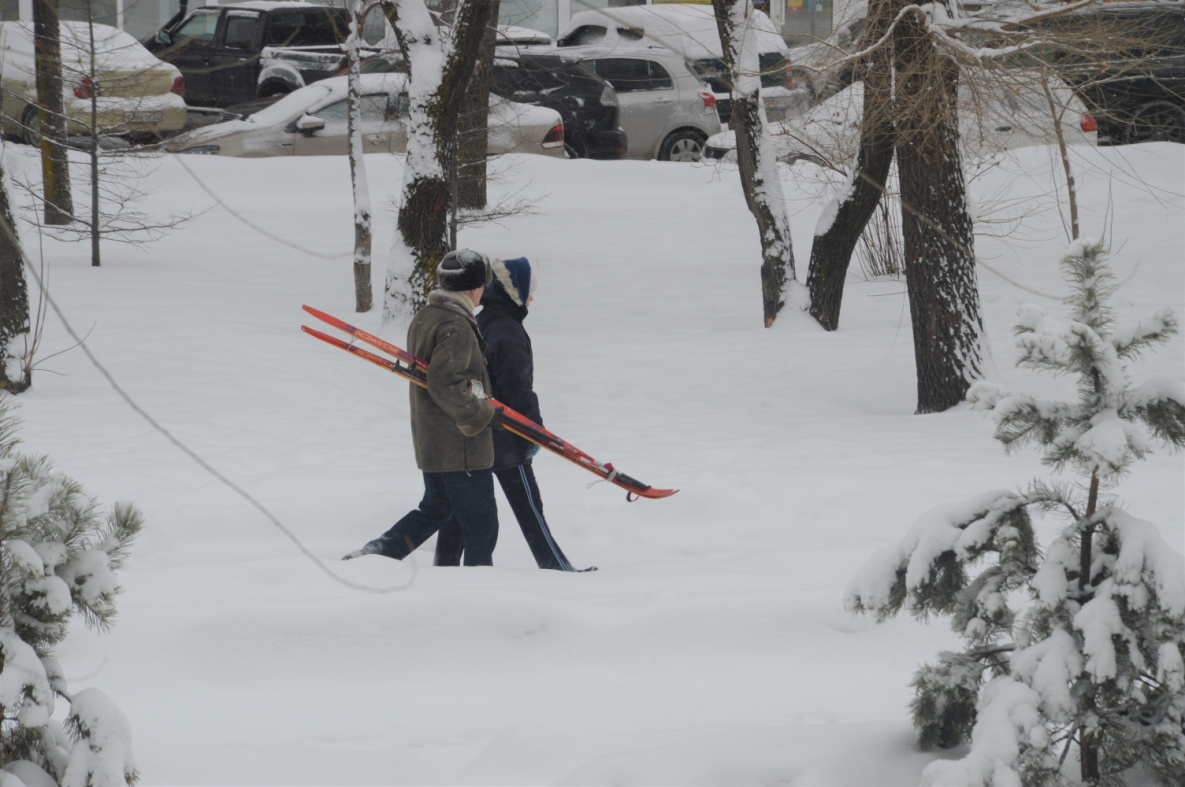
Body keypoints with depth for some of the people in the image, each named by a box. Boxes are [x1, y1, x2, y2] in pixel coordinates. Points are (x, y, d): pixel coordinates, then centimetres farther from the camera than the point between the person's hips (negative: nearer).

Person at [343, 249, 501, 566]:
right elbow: (444, 382, -29)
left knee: (435, 510, 21)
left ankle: (368, 557, 15)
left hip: (428, 440, 9)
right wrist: (476, 414, -17)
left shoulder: (423, 317, 9)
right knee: (480, 522, 3)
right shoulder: (457, 327, -21)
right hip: (460, 446, -9)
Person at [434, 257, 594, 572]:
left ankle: (446, 565, 12)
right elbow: (517, 389, -19)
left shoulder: (478, 324, 11)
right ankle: (556, 568, 4)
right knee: (527, 506, -2)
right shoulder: (508, 332, -18)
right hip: (504, 440, -8)